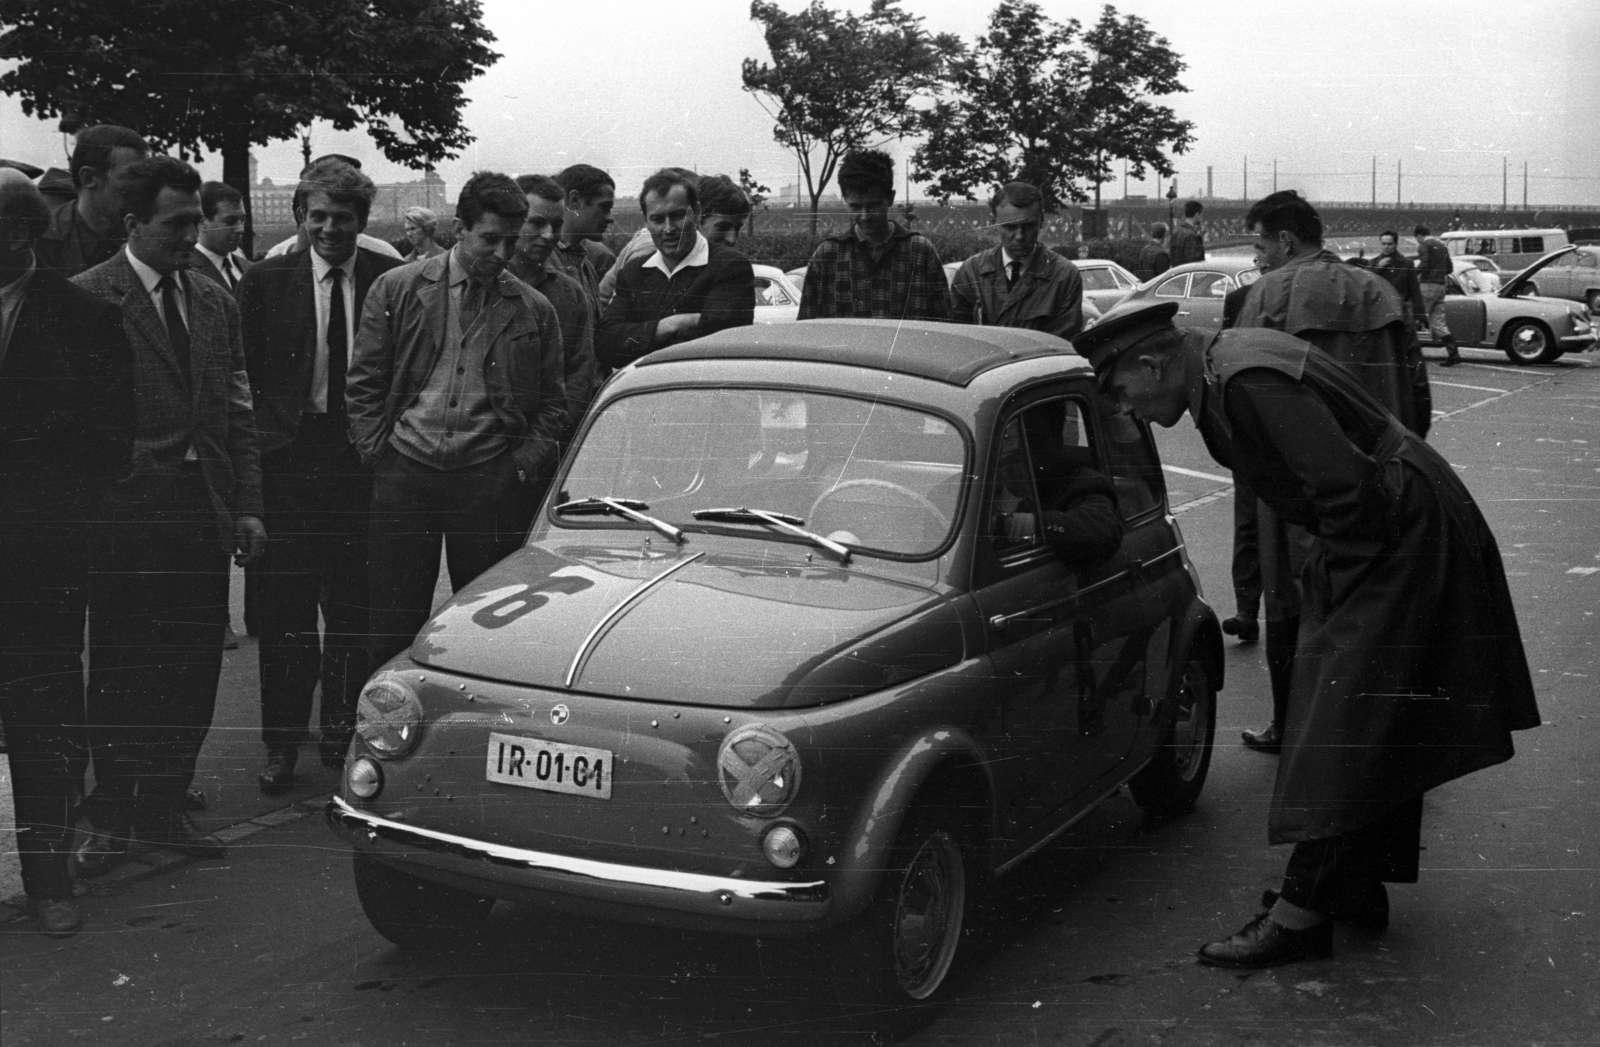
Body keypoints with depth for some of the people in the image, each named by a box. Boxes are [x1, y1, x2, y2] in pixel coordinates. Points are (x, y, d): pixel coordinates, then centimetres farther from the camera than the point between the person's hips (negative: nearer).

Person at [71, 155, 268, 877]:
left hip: (205, 511, 5)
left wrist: (247, 508, 7)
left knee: (193, 669, 8)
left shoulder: (215, 303, 13)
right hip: (125, 512, -5)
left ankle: (164, 809, 22)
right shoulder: (86, 299, -5)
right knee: (119, 673, 4)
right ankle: (111, 820, 17)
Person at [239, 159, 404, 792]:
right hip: (287, 455, 0)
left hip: (362, 457, 1)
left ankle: (342, 728, 24)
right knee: (284, 605, 3)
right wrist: (267, 432, -4)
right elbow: (243, 375, 5)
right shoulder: (265, 282, 2)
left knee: (353, 606, 9)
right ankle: (283, 743, 12)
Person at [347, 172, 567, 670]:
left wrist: (523, 465, -1)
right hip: (404, 474, 0)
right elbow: (363, 384, 6)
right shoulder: (397, 289, 4)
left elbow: (552, 405, 11)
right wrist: (377, 452, -1)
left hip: (489, 480, 1)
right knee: (390, 626, 3)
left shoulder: (534, 311, 7)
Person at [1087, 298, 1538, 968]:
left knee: (1347, 727, -8)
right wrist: (1326, 574, 14)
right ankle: (1355, 888, 27)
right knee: (1376, 733, 16)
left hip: (1404, 536, -11)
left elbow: (1348, 487, -28)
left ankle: (1301, 916, -2)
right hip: (1381, 532, 11)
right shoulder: (1225, 368, 7)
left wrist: (1338, 584, -16)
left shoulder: (1251, 383, -25)